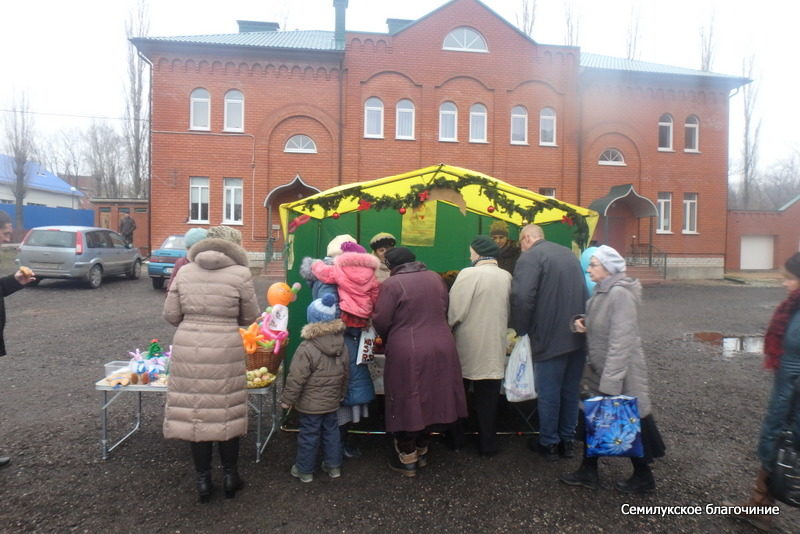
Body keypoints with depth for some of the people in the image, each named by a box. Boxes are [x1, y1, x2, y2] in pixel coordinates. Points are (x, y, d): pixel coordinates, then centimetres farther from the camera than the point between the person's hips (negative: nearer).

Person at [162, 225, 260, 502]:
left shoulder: (185, 272, 3)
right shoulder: (240, 274, -6)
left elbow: (171, 315, 4)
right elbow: (250, 317, 1)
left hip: (188, 350, 2)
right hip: (225, 351, -2)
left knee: (195, 413, 12)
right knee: (227, 413, 12)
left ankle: (203, 479, 24)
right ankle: (229, 476, 26)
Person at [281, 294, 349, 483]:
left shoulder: (307, 349, -23)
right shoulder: (341, 345, -3)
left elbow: (296, 378, -19)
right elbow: (345, 373, 8)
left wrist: (287, 399, -5)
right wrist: (341, 394, 22)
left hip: (310, 404, -5)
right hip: (332, 402, 6)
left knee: (309, 435, 8)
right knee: (331, 431, 18)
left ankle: (305, 470, 24)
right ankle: (334, 466, 30)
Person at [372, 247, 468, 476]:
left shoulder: (391, 284, -10)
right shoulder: (436, 278, 8)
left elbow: (380, 322, -9)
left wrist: (388, 339, 11)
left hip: (407, 353, -5)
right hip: (440, 347, 6)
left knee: (407, 404, 9)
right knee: (428, 400, 18)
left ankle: (407, 459, 22)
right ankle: (422, 452, 34)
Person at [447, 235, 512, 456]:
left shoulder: (468, 274, -15)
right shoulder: (506, 277, -1)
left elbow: (455, 311, -16)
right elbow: (509, 312, 7)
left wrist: (447, 330, 1)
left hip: (467, 346, -3)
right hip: (494, 347, 3)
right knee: (487, 398, 13)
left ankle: (455, 437, 29)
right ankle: (487, 444, 22)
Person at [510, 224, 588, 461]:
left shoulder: (530, 257, -11)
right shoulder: (568, 253, 15)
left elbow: (522, 297, -23)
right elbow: (584, 292, 22)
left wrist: (521, 329, -10)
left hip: (551, 337, -7)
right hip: (578, 336, 8)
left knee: (548, 393, 7)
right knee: (570, 391, 17)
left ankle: (548, 444, 20)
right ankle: (567, 441, 29)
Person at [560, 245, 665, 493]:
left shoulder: (620, 293, -22)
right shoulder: (602, 291, 7)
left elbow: (621, 341, -26)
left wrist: (610, 382, -26)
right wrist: (580, 322, -4)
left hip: (622, 371, -9)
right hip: (600, 370, 9)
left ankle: (643, 477, 29)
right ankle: (588, 472, 27)